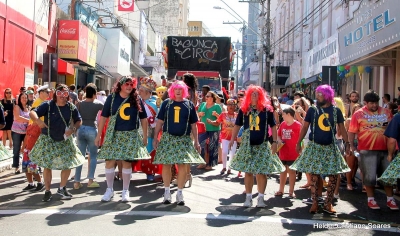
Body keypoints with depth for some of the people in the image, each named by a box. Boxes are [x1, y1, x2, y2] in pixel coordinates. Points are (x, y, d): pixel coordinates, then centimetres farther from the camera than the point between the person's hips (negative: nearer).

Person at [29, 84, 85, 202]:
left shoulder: (71, 108, -6)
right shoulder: (48, 105, -13)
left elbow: (79, 120, 6)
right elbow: (32, 113, -21)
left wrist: (73, 129, -14)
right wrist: (38, 120, -42)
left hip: (65, 140, 3)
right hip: (48, 140, -2)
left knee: (68, 165, 5)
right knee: (47, 165, 3)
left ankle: (62, 188, 26)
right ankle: (47, 191, 17)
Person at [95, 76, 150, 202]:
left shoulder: (137, 100, 2)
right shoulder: (112, 98, 0)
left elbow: (143, 118, 8)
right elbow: (103, 117, 3)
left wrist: (145, 136, 5)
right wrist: (98, 135, 1)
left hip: (130, 135, 0)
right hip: (113, 134, 0)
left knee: (127, 162, 2)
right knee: (109, 161, -1)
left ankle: (125, 191, 16)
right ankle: (109, 190, 15)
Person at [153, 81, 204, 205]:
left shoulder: (189, 105, 7)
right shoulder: (166, 103, 6)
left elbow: (193, 125, 10)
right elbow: (160, 122, 7)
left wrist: (196, 142, 6)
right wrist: (155, 138, 0)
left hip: (184, 139, 0)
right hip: (168, 138, 0)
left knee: (183, 165, -4)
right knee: (166, 164, -1)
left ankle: (180, 193, 9)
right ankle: (167, 192, 13)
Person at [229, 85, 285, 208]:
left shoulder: (267, 109, 0)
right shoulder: (244, 109, 4)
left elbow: (273, 126, 3)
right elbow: (237, 125, 11)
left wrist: (274, 142, -3)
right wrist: (232, 139, 4)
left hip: (262, 145, -1)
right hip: (247, 145, 2)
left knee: (261, 172, -1)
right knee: (248, 172, 5)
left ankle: (261, 198, 11)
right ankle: (248, 198, 14)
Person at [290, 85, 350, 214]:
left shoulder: (336, 110, 2)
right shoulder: (312, 110, 1)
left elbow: (342, 128, 6)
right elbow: (305, 127, 5)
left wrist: (347, 143, -1)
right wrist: (299, 142, 0)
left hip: (330, 147, 1)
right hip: (314, 147, -1)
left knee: (333, 175, 0)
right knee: (314, 175, 0)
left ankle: (328, 203, 12)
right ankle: (314, 202, 11)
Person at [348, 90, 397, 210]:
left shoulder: (386, 112, 8)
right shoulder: (359, 114, -1)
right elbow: (352, 131, -3)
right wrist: (351, 145, -11)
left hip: (385, 149, 4)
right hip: (367, 150, -4)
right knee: (370, 176, 3)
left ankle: (390, 200, 23)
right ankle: (371, 199, 18)